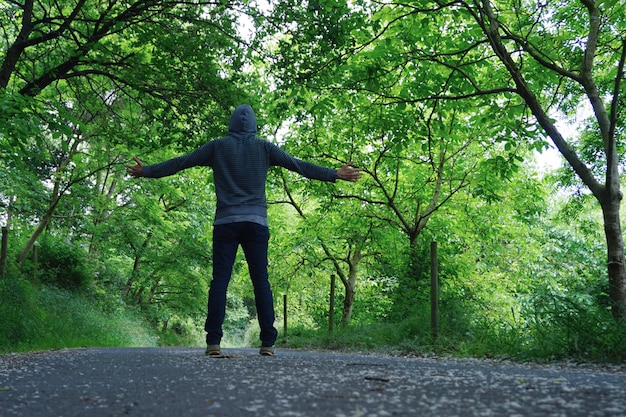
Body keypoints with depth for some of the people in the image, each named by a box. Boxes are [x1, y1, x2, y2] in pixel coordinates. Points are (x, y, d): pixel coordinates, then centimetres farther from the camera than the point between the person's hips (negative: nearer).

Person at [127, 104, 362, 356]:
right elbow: (298, 165, 6)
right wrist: (335, 175, 11)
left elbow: (180, 162, 11)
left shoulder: (217, 147, 8)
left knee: (220, 281, -1)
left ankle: (213, 342, -6)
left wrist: (146, 171, 23)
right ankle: (267, 343, -1)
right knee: (261, 281, 1)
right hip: (256, 222, 0)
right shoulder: (264, 148, 8)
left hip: (225, 222, 0)